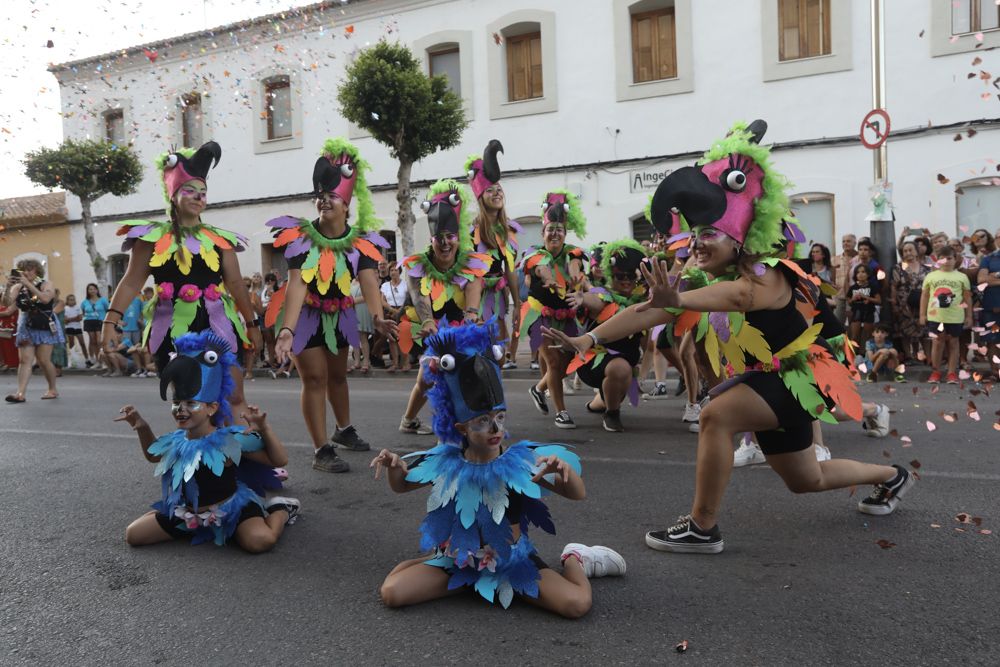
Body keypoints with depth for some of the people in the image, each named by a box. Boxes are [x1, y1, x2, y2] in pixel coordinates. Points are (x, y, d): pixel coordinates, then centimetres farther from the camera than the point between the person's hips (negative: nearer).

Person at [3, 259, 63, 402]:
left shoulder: (46, 284, -3)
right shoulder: (18, 287, 5)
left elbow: (45, 299, -24)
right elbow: (7, 306, -6)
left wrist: (28, 284, -25)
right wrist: (8, 287, -18)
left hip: (44, 326, -3)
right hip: (26, 327, 3)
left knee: (43, 360, -4)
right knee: (24, 360, -7)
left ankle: (53, 389, 13)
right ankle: (20, 393, -14)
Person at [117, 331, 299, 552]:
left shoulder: (230, 441, -21)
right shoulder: (175, 441, -4)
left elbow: (279, 460, -17)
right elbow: (154, 455, 22)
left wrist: (264, 428, -32)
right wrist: (142, 427, 5)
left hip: (230, 509, -6)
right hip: (187, 512, 6)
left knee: (260, 541, -33)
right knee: (133, 535, 3)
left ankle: (279, 510, 3)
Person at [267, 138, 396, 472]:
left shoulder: (360, 242, -15)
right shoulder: (300, 236, -22)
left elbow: (368, 281, -28)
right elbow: (297, 284, -32)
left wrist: (378, 317, -47)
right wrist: (287, 330, -44)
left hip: (337, 314, 4)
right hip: (305, 315, -3)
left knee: (337, 374, 19)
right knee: (315, 377, -8)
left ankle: (344, 430, 41)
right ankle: (321, 450, -1)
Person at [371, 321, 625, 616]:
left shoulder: (522, 461, -16)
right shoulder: (443, 463, -10)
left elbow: (578, 494, -14)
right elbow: (401, 485, 9)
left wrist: (563, 468, -38)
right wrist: (393, 466, -16)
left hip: (512, 563, -3)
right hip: (458, 560, 3)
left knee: (577, 603, -24)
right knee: (391, 592, -15)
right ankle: (462, 579, 14)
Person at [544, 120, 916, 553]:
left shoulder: (767, 277, -26)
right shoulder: (708, 284, -5)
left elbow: (736, 295, -53)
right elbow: (648, 311, -18)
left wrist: (677, 301, -72)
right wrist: (588, 339, -30)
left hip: (796, 375, -9)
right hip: (764, 380, 9)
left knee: (716, 415, -33)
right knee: (806, 481, 24)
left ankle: (702, 528, -22)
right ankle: (892, 476, 50)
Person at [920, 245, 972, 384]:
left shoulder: (962, 277, 4)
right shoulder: (930, 276, 5)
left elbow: (967, 298, 7)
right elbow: (924, 296, 7)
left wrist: (969, 316, 4)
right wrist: (922, 314, 3)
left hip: (955, 318, 0)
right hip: (935, 317, 0)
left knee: (953, 343, 8)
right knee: (937, 343, 5)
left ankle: (952, 373, 14)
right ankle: (936, 372, 14)